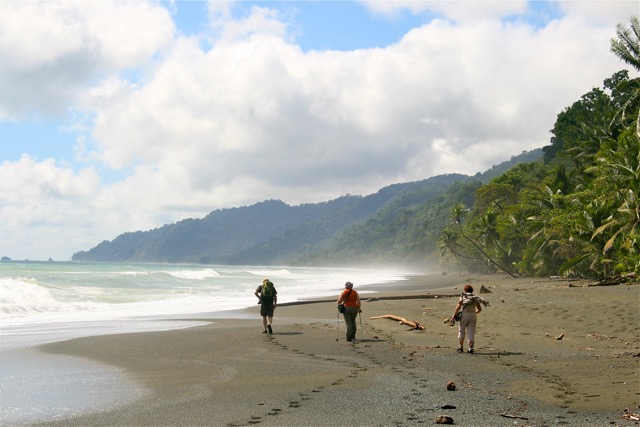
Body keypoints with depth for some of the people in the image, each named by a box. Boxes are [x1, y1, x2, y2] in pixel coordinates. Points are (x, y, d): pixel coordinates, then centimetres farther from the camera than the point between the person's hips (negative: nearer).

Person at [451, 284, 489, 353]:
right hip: (472, 316, 2)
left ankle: (460, 347, 15)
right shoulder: (475, 298, 9)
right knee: (471, 333, 4)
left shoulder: (462, 297, -1)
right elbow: (480, 309, 13)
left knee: (461, 332, 13)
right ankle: (471, 348, -3)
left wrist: (453, 315, -10)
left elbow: (458, 307, -12)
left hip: (463, 316, -2)